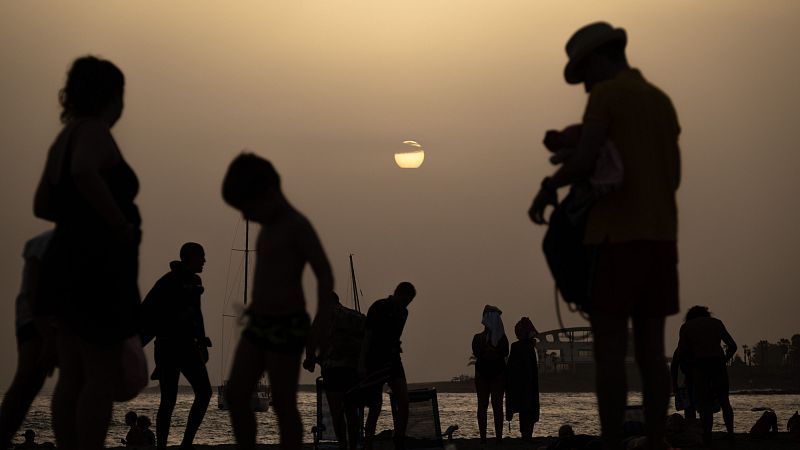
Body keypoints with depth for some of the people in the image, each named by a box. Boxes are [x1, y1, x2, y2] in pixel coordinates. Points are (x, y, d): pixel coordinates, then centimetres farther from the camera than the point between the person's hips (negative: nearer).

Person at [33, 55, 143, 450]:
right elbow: (84, 173, -35)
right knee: (102, 377, -3)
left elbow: (42, 205, 21)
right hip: (99, 269, -9)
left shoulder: (64, 139, 15)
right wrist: (120, 223, -24)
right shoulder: (94, 133, -12)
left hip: (70, 265, 9)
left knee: (71, 379, 12)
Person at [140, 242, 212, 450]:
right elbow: (147, 313, -16)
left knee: (204, 391, -4)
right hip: (168, 347, -8)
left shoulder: (194, 281, 14)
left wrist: (201, 341, 23)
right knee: (169, 400, -5)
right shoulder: (169, 282, -12)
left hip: (187, 346, 8)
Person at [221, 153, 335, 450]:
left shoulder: (297, 225, -14)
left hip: (287, 327, -9)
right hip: (259, 324, 9)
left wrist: (321, 325, -22)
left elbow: (325, 273, -17)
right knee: (235, 396, 6)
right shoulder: (270, 226, 13)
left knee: (283, 405, -1)